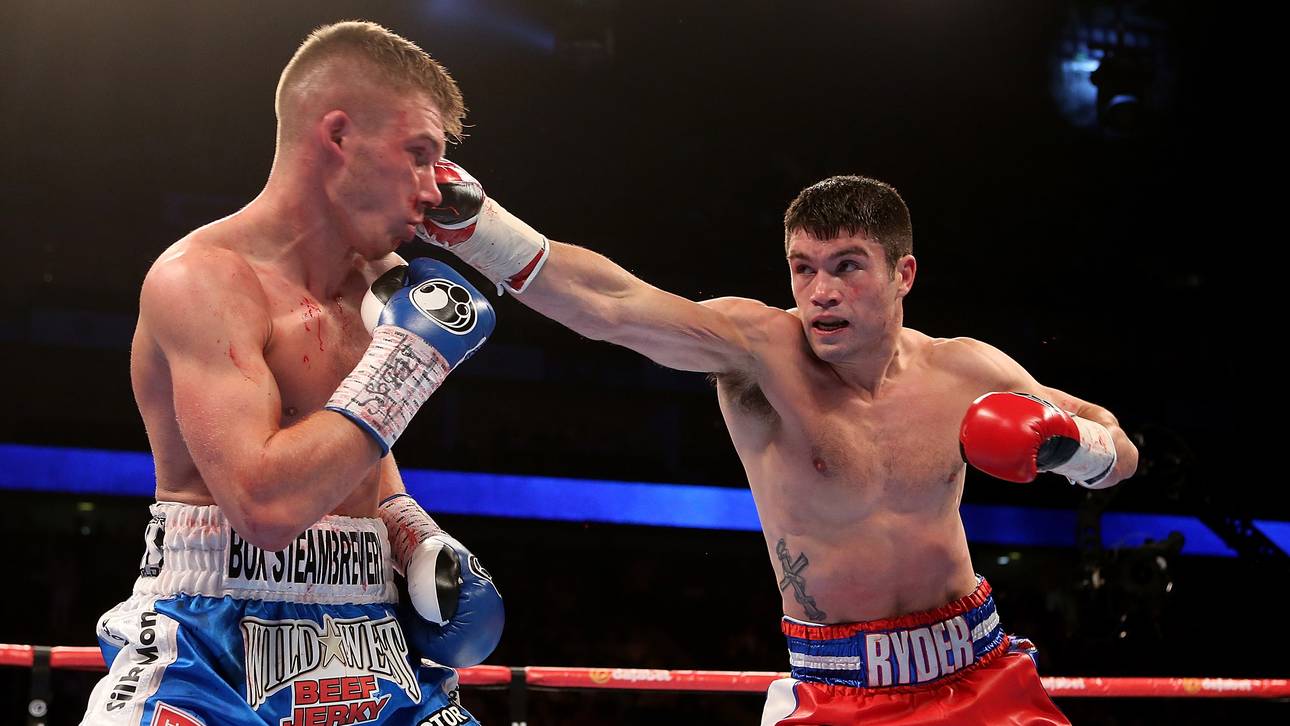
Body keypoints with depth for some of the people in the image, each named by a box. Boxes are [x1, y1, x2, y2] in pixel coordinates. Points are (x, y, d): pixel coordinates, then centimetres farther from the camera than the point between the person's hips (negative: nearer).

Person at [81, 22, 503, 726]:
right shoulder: (203, 277, -14)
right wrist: (407, 352, -18)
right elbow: (267, 503, -26)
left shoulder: (384, 285, 10)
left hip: (372, 647, 7)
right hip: (216, 664, -7)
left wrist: (428, 548, 7)